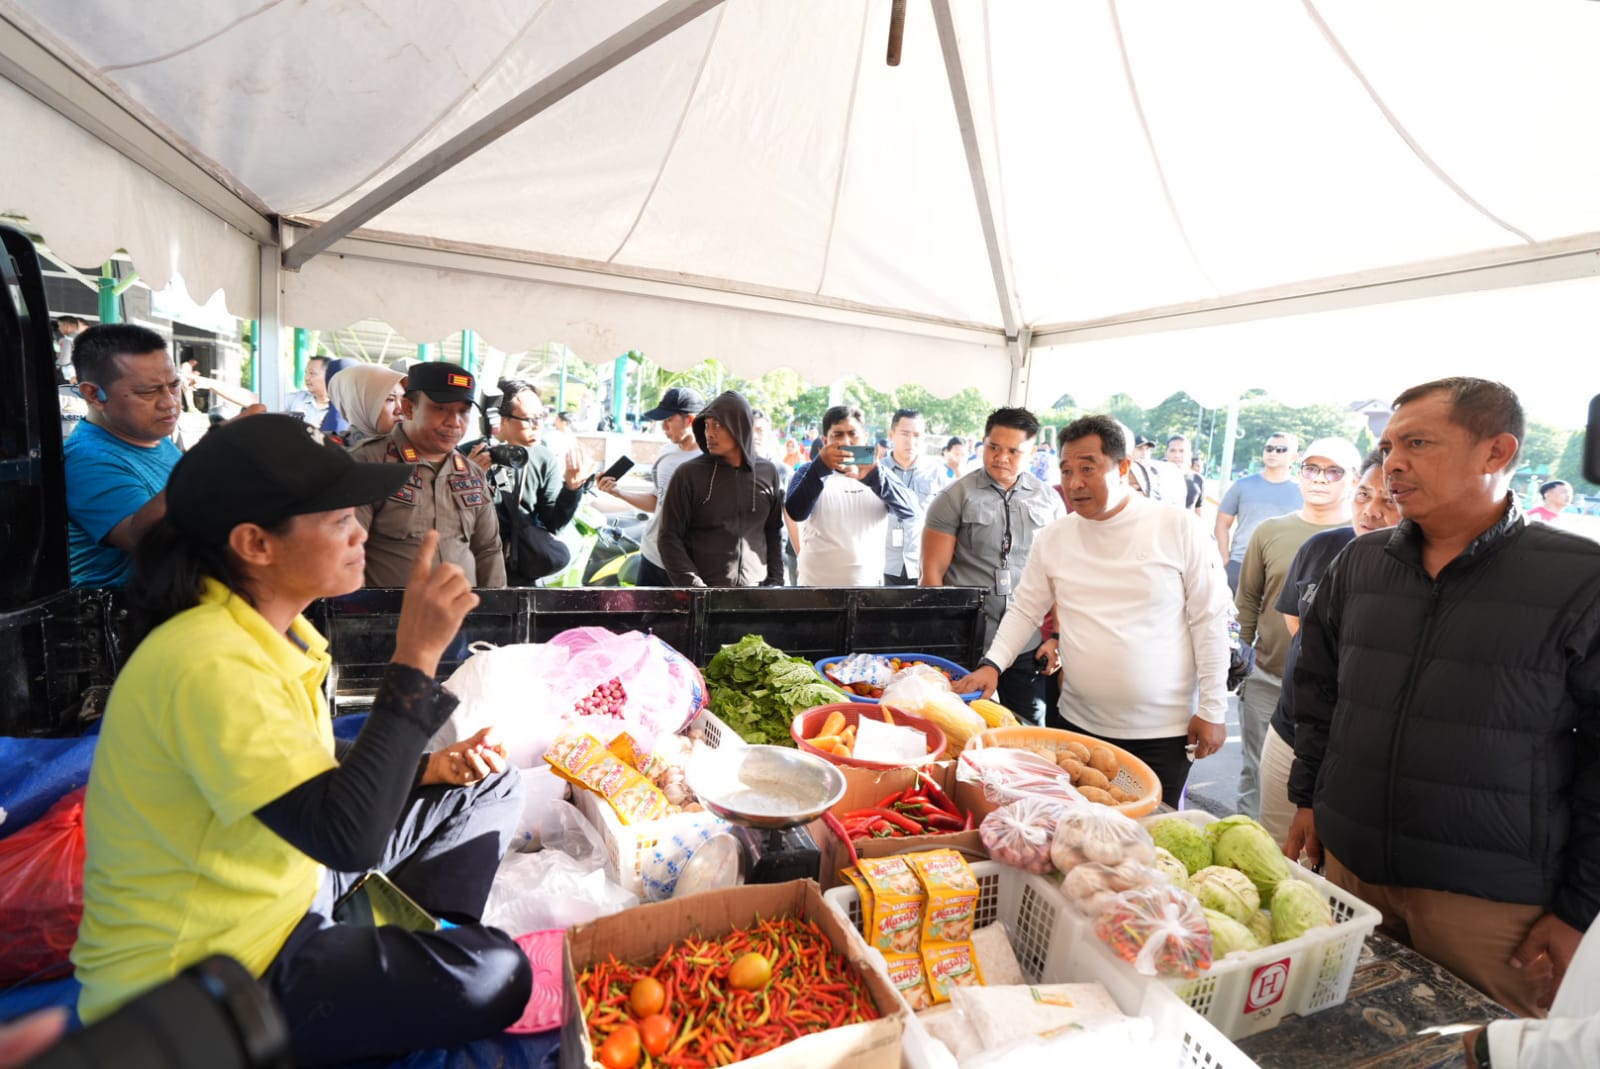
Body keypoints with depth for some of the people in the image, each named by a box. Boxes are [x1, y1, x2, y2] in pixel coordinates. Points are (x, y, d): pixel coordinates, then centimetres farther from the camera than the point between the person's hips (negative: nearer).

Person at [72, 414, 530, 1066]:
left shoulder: (266, 629, -1)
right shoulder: (209, 663, -30)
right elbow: (349, 836, -37)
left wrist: (425, 769, -5)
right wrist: (415, 658, -34)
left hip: (282, 887, 9)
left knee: (488, 788, 9)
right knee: (493, 973, -22)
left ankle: (415, 949, 10)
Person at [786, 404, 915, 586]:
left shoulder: (879, 474, 6)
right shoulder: (810, 474, 0)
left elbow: (909, 509, -11)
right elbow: (796, 513, -19)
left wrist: (872, 477, -28)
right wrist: (821, 467, -33)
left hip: (870, 583, 3)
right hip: (818, 584, -2)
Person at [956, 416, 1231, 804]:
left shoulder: (1178, 528, -8)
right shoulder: (1053, 539, 0)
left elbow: (1209, 620, -5)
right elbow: (1024, 610, 7)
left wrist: (1212, 710, -4)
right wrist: (992, 664, -8)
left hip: (1164, 730, -2)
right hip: (1080, 724, 3)